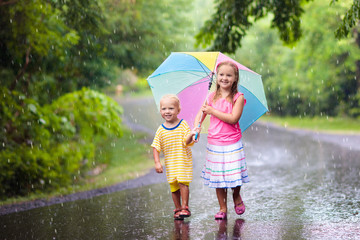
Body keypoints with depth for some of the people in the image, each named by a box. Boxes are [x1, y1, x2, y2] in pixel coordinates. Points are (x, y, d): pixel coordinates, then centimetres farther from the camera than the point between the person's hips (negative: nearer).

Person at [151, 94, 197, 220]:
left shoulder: (183, 125, -5)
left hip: (184, 161, -3)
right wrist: (157, 162, -7)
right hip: (170, 163, 3)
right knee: (173, 186, 6)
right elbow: (156, 147, 2)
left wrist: (190, 136, -32)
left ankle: (185, 207, -4)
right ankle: (177, 209, 17)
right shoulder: (161, 130, 1)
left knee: (183, 182, -11)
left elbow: (187, 142, -10)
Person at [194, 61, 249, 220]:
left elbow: (233, 119, -17)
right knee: (217, 176, 6)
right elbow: (201, 113, 12)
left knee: (234, 175, -1)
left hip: (232, 143, -3)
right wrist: (197, 127, -8)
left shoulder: (238, 97, -7)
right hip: (214, 143, 3)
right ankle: (223, 209, 16)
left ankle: (236, 196, 31)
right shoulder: (212, 97, 5)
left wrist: (212, 111, -16)